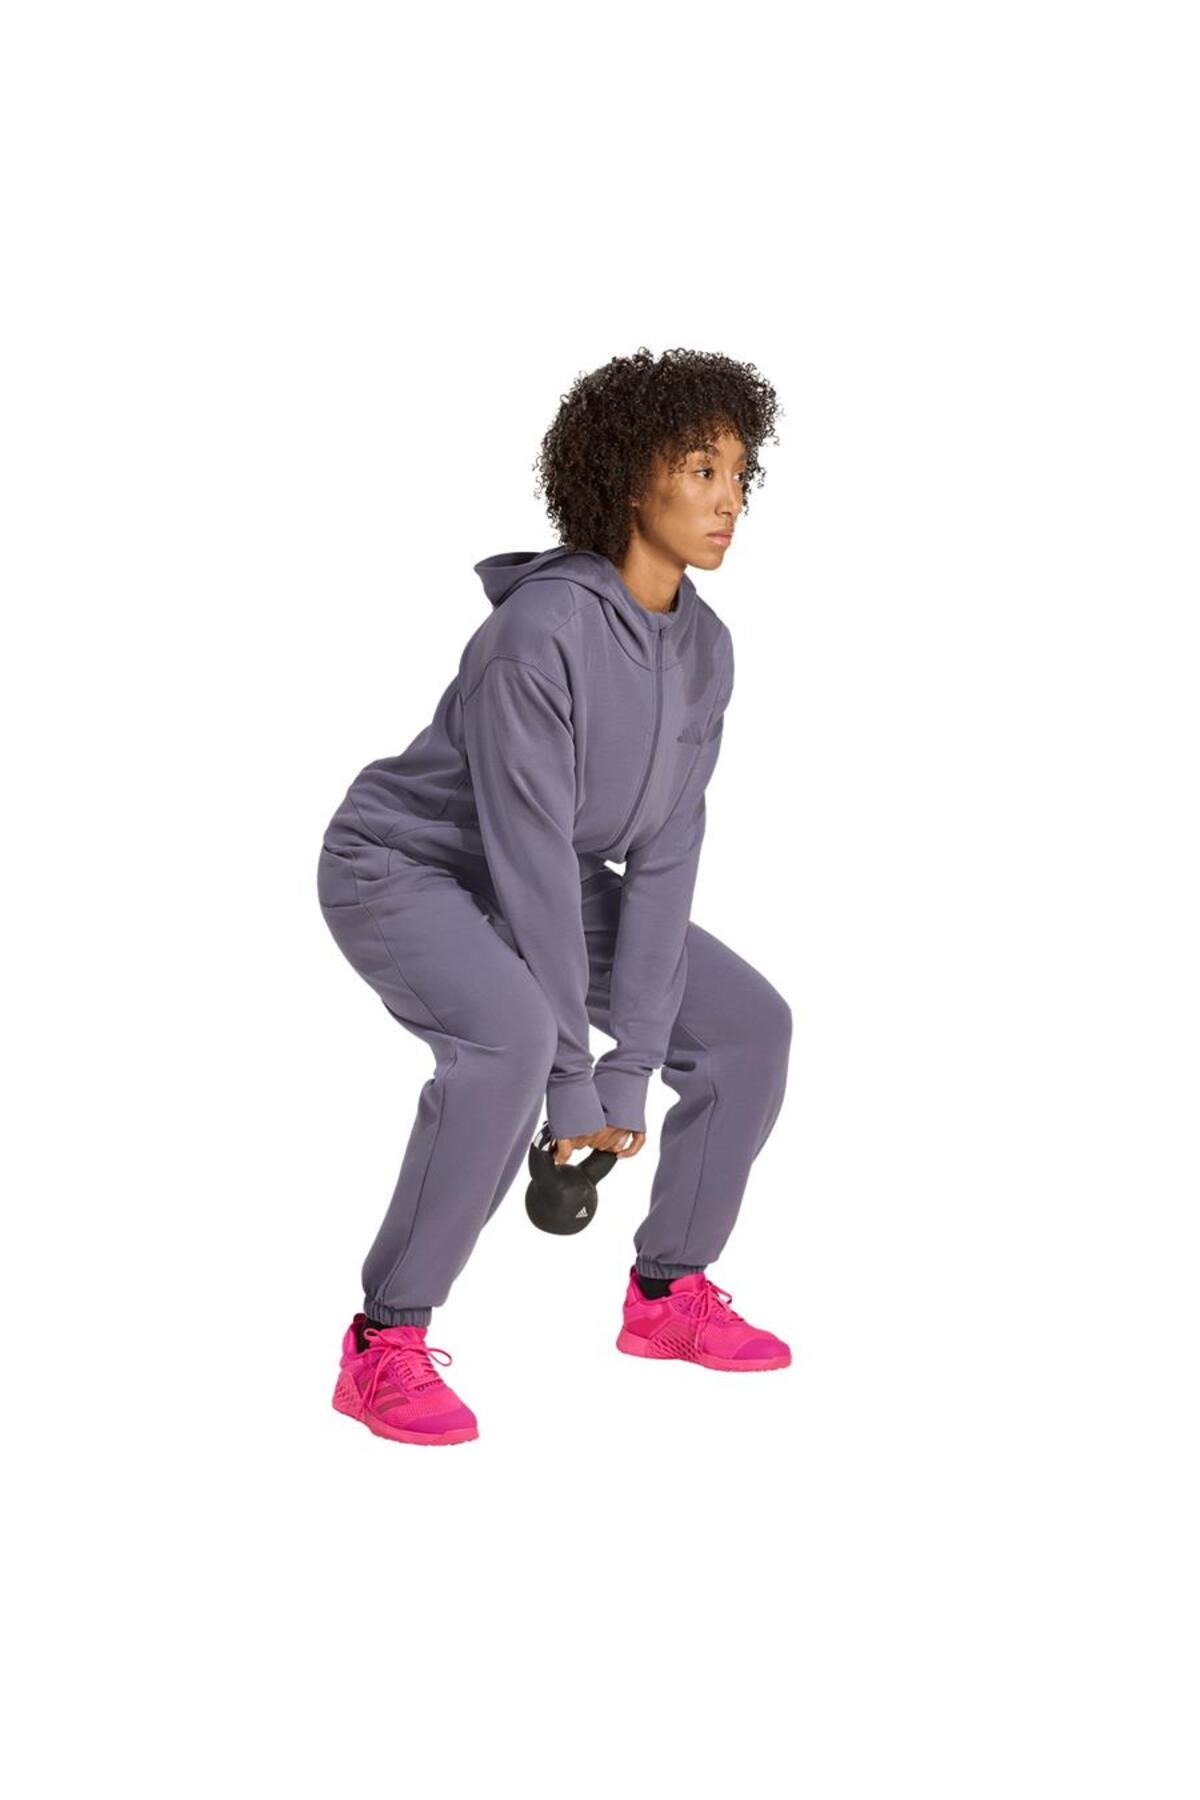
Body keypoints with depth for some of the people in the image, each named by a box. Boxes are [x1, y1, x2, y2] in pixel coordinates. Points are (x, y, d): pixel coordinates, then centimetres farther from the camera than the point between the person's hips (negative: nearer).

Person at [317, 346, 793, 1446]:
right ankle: (385, 1346, -24)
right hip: (405, 871, -8)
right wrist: (572, 1079, -26)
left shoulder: (701, 649, -6)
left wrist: (628, 1070, -14)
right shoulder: (543, 630, -32)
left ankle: (670, 1295, 17)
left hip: (523, 883, 8)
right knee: (511, 1040, -37)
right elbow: (532, 857, -30)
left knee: (747, 1024, 1)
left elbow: (663, 855, -9)